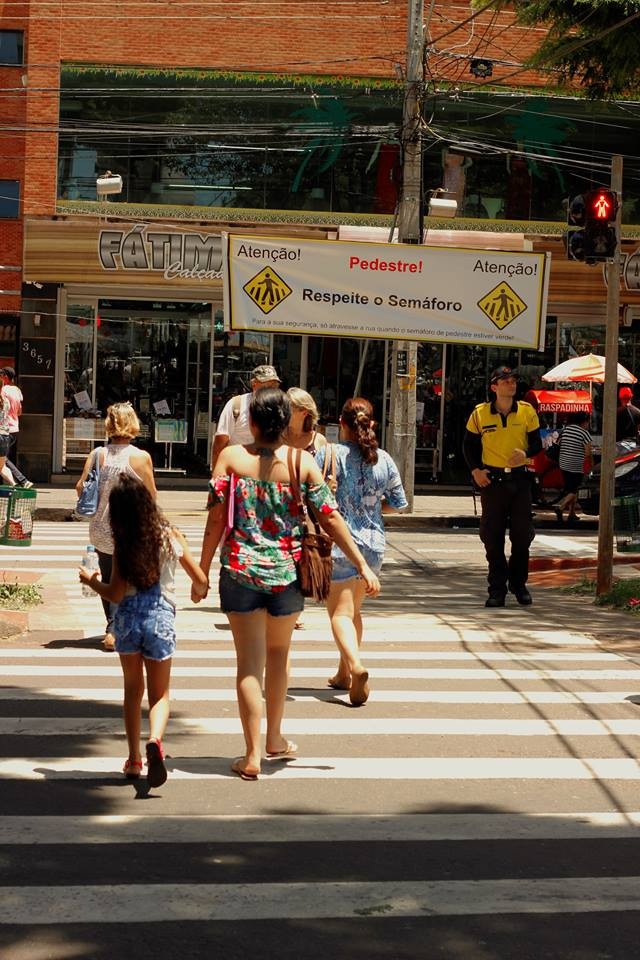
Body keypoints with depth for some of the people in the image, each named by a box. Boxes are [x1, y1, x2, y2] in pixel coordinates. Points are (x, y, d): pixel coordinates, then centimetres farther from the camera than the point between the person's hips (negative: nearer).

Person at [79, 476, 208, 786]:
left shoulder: (123, 545, -5)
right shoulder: (170, 536, -2)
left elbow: (115, 594, -6)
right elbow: (200, 580, 2)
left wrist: (91, 581, 12)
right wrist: (200, 590, 25)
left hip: (128, 620, 0)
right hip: (160, 619, 0)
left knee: (132, 690, 19)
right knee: (159, 694, 9)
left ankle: (134, 759, 21)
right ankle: (154, 740, -21)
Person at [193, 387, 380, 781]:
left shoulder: (231, 457, -6)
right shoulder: (302, 461, -5)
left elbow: (217, 519, -7)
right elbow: (330, 517, -4)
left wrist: (202, 571, 2)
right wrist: (363, 565, 2)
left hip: (240, 571, -1)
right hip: (286, 572, 1)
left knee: (249, 661, 4)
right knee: (279, 652, 22)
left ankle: (253, 755, 2)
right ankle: (275, 738, 35)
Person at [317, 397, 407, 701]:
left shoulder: (330, 454, -11)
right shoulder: (384, 459, 2)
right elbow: (399, 502, 9)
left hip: (340, 542, -5)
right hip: (373, 544, 5)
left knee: (340, 612, -3)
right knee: (354, 609, 20)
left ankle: (355, 666, -26)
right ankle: (344, 674, 28)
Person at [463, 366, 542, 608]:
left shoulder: (527, 411, 1)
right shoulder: (480, 413, -1)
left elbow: (537, 443, 6)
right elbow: (469, 444, 10)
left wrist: (525, 453, -16)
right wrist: (475, 470, -3)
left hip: (519, 479, 1)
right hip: (492, 479, -1)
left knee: (522, 534, 3)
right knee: (492, 536, 1)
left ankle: (519, 584, 19)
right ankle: (497, 588, 8)